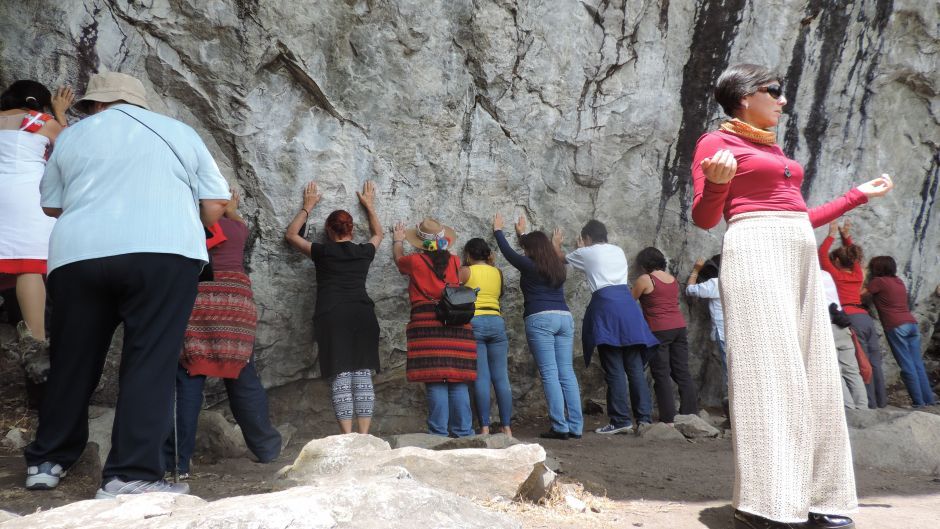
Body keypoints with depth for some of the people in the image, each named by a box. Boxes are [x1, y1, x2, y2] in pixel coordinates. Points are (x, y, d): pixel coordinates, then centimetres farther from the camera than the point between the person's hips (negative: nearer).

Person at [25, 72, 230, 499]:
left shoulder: (72, 136, 21)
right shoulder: (179, 132, 20)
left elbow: (51, 205, 27)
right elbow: (216, 204, 16)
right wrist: (184, 235, 33)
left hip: (78, 255, 2)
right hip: (164, 253, -2)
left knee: (72, 362, 14)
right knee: (150, 363, -4)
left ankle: (47, 461, 23)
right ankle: (130, 476, -11)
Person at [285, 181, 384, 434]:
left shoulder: (322, 251, 10)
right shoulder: (364, 252, 15)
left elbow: (291, 234, 27)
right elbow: (378, 234, 39)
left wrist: (307, 206, 34)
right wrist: (369, 205, 48)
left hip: (332, 316, -2)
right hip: (363, 315, 2)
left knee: (340, 377, -6)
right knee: (363, 375, 0)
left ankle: (348, 438, -13)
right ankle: (364, 436, -6)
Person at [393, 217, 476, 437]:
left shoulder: (415, 261, 4)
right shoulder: (454, 261, 12)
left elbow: (398, 258, 29)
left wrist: (398, 240, 49)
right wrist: (440, 245, 57)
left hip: (427, 324, -3)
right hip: (457, 324, 3)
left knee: (435, 381, -5)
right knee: (458, 381, 5)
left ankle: (439, 432, -5)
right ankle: (463, 432, 7)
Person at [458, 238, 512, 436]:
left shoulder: (466, 271, 3)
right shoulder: (497, 272, 14)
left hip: (474, 323, -3)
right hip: (496, 322, 3)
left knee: (481, 378, -5)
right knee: (501, 377, 4)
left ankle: (485, 428, -8)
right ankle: (506, 427, 3)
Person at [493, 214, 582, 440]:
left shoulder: (529, 266, -1)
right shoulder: (559, 266, 17)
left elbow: (507, 251, 15)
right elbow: (540, 247, 36)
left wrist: (497, 230, 32)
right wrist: (523, 233, 50)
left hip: (540, 320, -6)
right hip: (565, 318, 6)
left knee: (549, 374, -7)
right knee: (567, 372, 5)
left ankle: (560, 427, -11)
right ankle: (576, 427, 3)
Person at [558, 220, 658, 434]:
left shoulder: (586, 253, 7)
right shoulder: (618, 251, 22)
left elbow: (561, 258, 27)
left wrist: (556, 244, 48)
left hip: (605, 306, -5)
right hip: (628, 304, 5)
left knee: (614, 369, -5)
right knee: (635, 367, 5)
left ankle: (621, 420, -5)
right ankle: (644, 418, 4)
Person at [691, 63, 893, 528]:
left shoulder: (775, 149, 26)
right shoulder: (718, 142, 2)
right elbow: (703, 218, -7)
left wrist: (859, 195, 33)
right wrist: (716, 182, -28)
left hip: (800, 256, 9)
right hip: (755, 252, -9)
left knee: (811, 376, 4)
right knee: (769, 371, -15)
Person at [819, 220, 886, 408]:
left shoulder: (836, 275, 1)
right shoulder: (857, 275, 18)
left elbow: (822, 254, 3)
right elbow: (853, 254, 33)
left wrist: (832, 235, 10)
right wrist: (846, 236, 32)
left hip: (852, 319, -7)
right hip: (866, 317, 7)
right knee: (874, 362, 7)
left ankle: (869, 403, -9)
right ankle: (881, 401, 10)